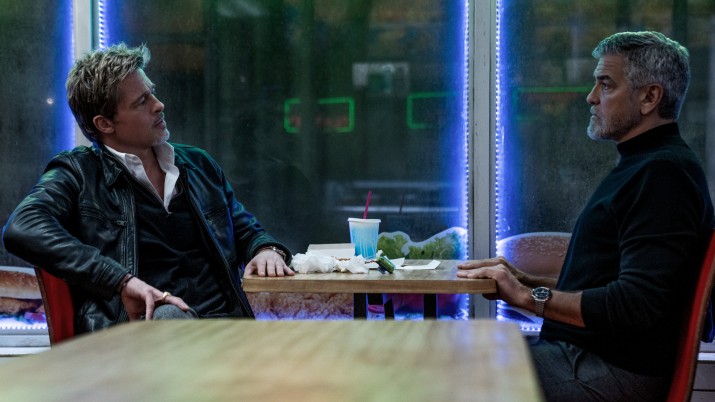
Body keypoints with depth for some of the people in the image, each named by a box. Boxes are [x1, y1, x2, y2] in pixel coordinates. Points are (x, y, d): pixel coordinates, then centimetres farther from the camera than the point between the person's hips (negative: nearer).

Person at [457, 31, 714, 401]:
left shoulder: (664, 173, -16)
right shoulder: (643, 166, 19)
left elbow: (637, 305, -24)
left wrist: (530, 297, -16)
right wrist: (527, 281, 11)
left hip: (615, 372, -10)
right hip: (582, 352, 10)